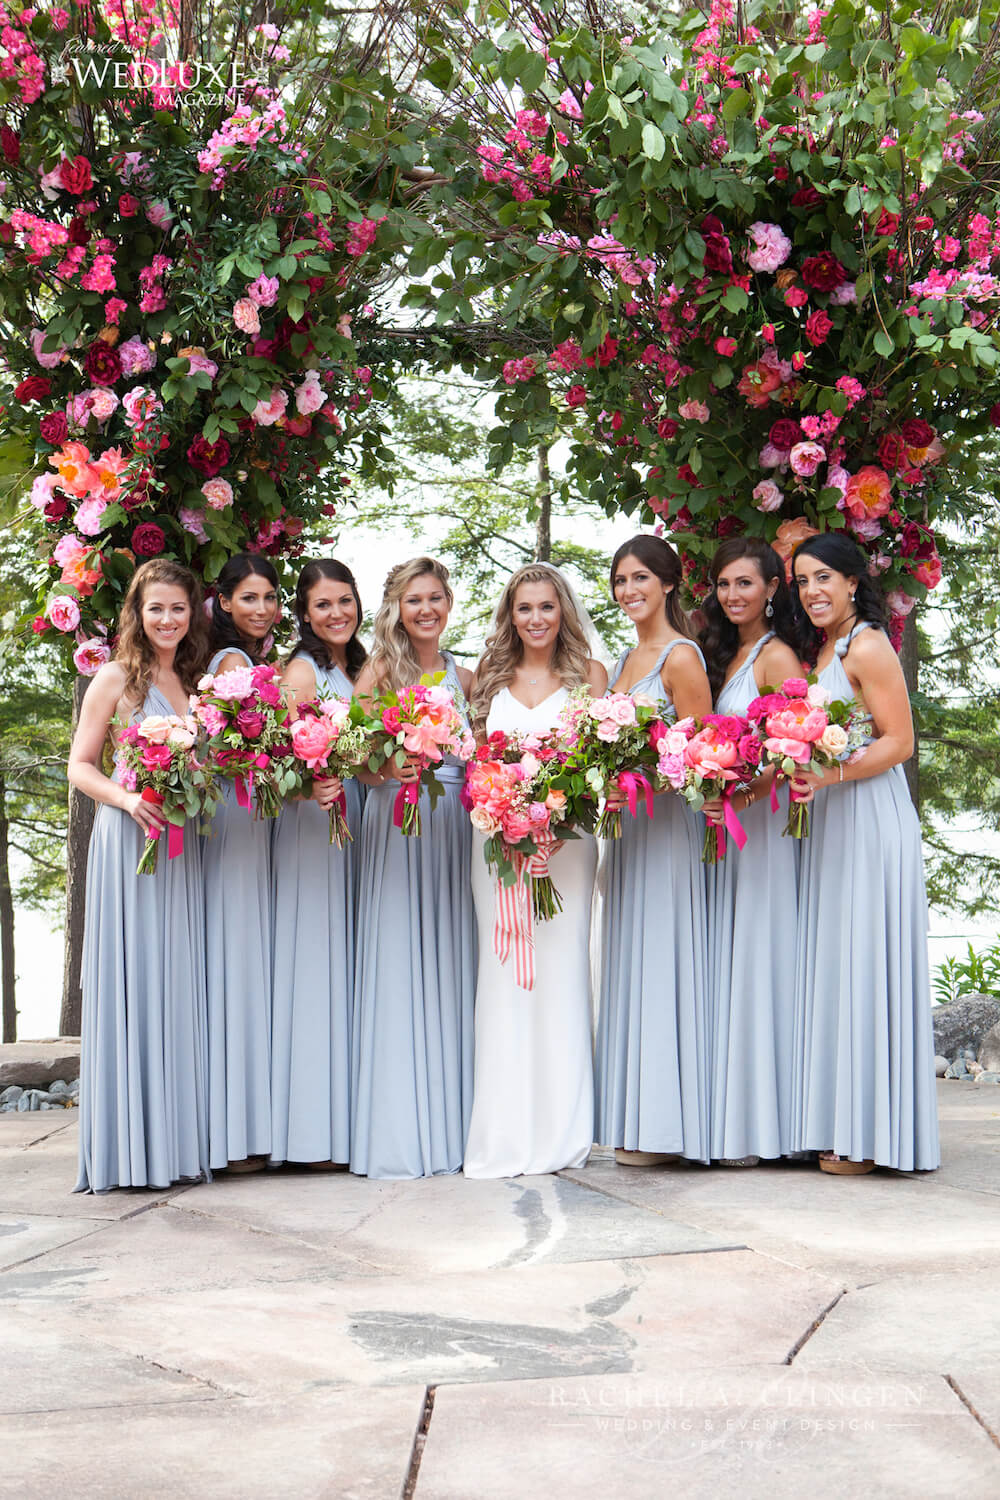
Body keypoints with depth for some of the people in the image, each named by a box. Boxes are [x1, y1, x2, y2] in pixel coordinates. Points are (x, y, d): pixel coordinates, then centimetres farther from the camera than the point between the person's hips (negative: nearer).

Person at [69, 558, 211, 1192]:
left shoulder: (194, 682, 16)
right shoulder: (116, 678, 0)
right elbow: (80, 765, -1)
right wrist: (126, 798, -17)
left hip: (184, 847, 5)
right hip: (129, 841, -5)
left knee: (181, 984, 5)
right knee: (132, 981, -6)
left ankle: (181, 1137, 11)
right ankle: (133, 1145, -2)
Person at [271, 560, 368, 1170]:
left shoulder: (359, 669, 17)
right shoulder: (303, 671, -6)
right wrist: (312, 785, -32)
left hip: (356, 822, 8)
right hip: (313, 823, -8)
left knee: (350, 967, 7)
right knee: (316, 962, -8)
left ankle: (349, 1120, 10)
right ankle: (317, 1129, -6)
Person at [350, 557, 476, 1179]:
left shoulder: (466, 677, 14)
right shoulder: (380, 670, 3)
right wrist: (388, 768, -24)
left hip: (454, 826, 4)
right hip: (394, 824, -4)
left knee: (449, 967, 3)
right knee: (397, 968, -5)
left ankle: (450, 1126, 9)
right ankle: (398, 1135, -1)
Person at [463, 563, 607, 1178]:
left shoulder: (588, 674, 7)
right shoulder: (491, 677, 14)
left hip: (564, 834, -2)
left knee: (560, 965, -4)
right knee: (502, 972, -1)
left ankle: (560, 1131, 3)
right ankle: (506, 1133, 4)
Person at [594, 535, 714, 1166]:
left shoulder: (681, 657, -9)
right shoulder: (624, 659, 17)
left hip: (666, 823, -9)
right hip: (626, 823, 9)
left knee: (658, 960, -7)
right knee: (627, 964, 9)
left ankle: (662, 1127, -3)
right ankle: (632, 1120, 14)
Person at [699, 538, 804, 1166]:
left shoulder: (777, 655, -7)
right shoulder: (722, 655, 18)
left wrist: (744, 796, -27)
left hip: (761, 824, -8)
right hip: (720, 822, 8)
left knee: (755, 961, -7)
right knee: (724, 965, 7)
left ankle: (757, 1122, -4)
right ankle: (729, 1116, 10)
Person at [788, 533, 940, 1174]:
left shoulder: (867, 646, -9)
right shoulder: (820, 649, 17)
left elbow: (899, 742, -15)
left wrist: (830, 775, -24)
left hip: (869, 821, -9)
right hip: (829, 824, 9)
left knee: (864, 967, -6)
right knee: (832, 970, 7)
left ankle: (870, 1133, -1)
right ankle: (840, 1125, 12)